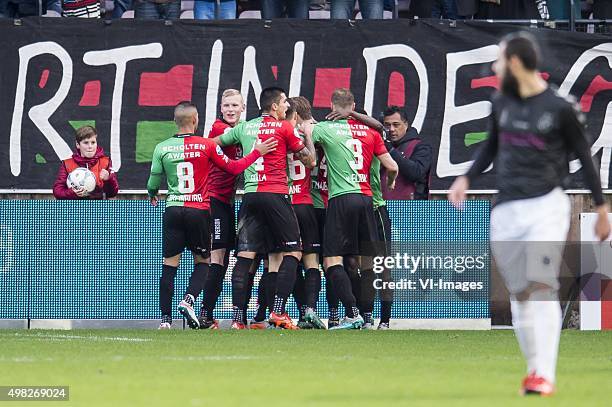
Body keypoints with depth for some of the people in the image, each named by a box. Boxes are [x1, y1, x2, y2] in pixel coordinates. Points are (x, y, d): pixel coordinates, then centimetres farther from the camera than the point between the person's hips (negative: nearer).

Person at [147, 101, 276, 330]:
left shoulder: (161, 148, 1)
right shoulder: (206, 145, -5)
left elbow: (153, 184, 9)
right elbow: (233, 168, 3)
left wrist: (152, 196, 31)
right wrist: (257, 152, 12)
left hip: (173, 209, 1)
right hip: (199, 211, -1)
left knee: (169, 264, 4)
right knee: (202, 261, 13)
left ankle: (165, 318, -2)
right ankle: (189, 300, -12)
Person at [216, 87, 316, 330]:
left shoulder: (244, 128, 14)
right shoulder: (284, 128, -1)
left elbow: (214, 143, 25)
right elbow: (310, 161, 5)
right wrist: (308, 135, 19)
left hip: (249, 196, 5)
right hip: (275, 195, -5)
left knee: (245, 256, 1)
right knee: (292, 253, 2)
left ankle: (237, 317, -5)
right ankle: (278, 311, -10)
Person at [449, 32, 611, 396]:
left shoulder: (559, 108, -5)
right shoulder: (502, 104, 9)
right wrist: (467, 178, 7)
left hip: (546, 206, -5)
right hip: (506, 210, 5)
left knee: (542, 285, -17)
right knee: (519, 293, 5)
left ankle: (545, 375, -21)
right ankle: (534, 367, 14)